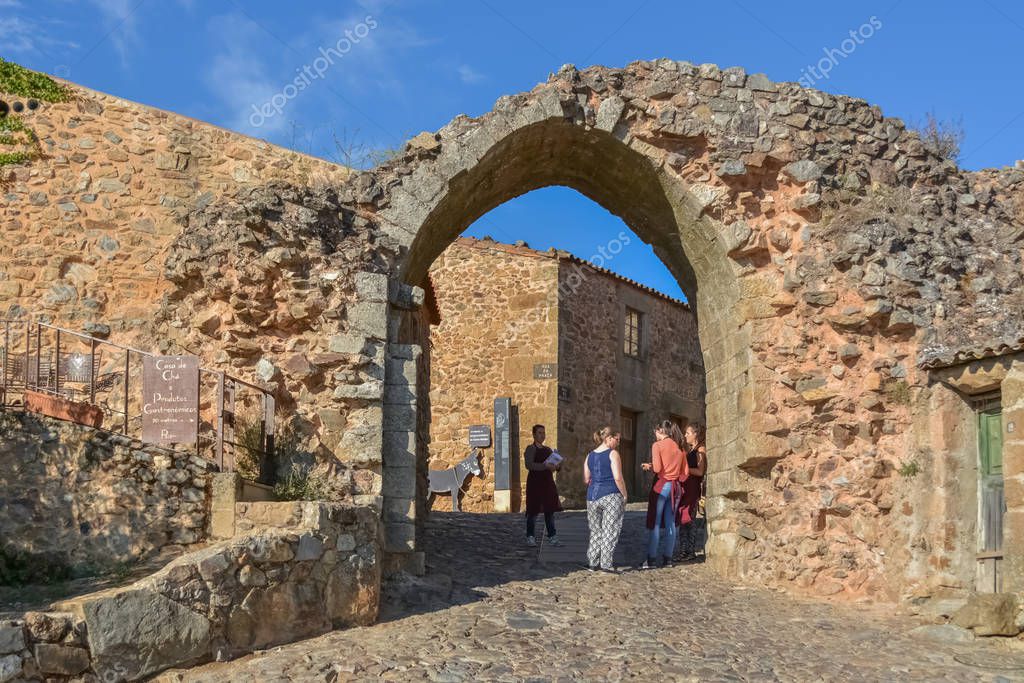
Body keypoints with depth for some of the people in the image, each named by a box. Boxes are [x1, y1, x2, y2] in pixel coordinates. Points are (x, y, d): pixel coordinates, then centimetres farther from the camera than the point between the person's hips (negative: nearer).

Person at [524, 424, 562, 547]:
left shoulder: (548, 450, 17)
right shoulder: (530, 449, -4)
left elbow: (554, 465, 19)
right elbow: (529, 465, -20)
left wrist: (557, 466, -6)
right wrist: (545, 466, -29)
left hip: (548, 483, 6)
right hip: (535, 483, -6)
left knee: (550, 510, 5)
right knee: (533, 510, -3)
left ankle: (552, 537, 8)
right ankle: (530, 537, 4)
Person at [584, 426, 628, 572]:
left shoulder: (590, 456, 11)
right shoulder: (612, 454, -7)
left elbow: (586, 480, 11)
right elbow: (618, 478, -14)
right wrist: (624, 495, -4)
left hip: (593, 496, 6)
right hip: (611, 496, -6)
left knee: (595, 531, 14)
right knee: (610, 531, -1)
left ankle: (592, 562, 17)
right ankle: (607, 563, -2)